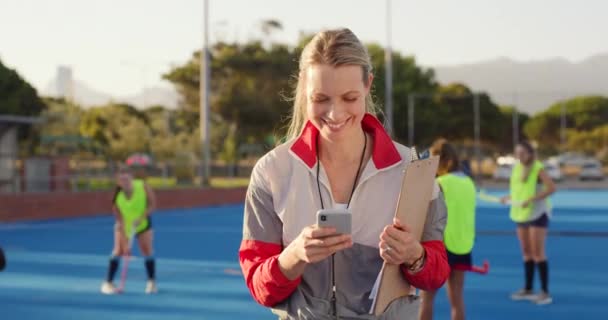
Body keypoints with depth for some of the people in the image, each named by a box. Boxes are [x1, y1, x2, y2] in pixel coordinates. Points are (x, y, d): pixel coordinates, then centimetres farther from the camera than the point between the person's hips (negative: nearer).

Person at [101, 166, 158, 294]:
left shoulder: (143, 187, -24)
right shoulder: (117, 196, -27)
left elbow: (152, 204, -13)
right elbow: (120, 221, -26)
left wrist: (141, 217, -29)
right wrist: (125, 244, -29)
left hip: (142, 223, 1)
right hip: (125, 225, -1)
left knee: (147, 251, -5)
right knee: (118, 251, -12)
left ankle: (152, 282, 10)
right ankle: (108, 283, -5)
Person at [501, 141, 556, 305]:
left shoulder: (538, 168, -12)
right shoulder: (517, 168, 9)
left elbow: (551, 188, -21)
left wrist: (531, 199, -26)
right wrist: (509, 197, 3)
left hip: (537, 214, -7)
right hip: (521, 214, 7)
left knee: (538, 253, -7)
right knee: (526, 253, 11)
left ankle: (545, 293, -2)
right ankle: (528, 290, 18)